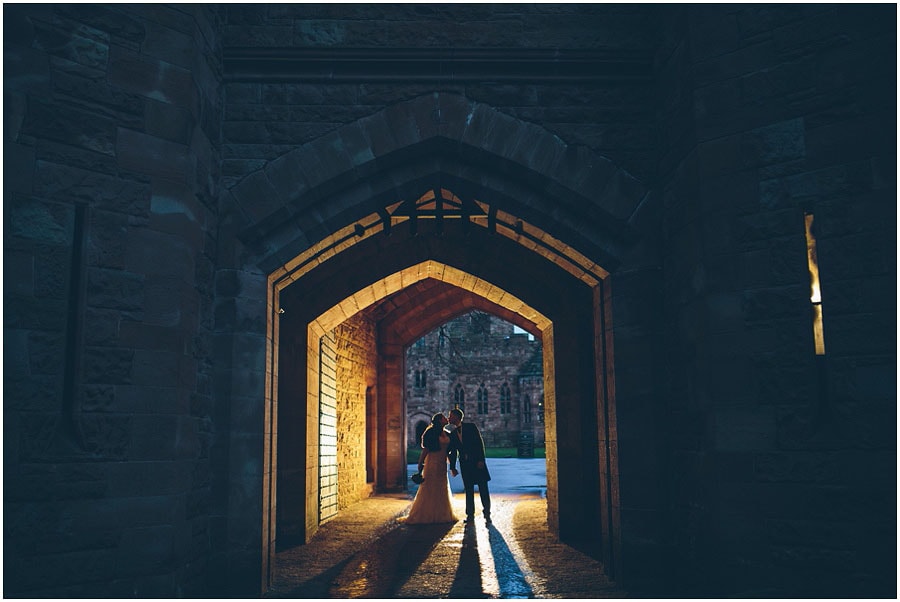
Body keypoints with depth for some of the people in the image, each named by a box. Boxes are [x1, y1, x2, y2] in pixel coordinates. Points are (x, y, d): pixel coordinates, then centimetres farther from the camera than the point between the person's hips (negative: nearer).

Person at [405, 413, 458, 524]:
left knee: (442, 490, 11)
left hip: (442, 465, 7)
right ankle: (424, 515, 3)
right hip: (433, 463, -7)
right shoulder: (432, 433, -9)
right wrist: (420, 465, -13)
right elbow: (425, 449, -11)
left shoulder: (446, 434, 12)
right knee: (429, 489, -4)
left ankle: (441, 515, 20)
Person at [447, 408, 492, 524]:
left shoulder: (471, 427, -1)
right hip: (464, 464, 4)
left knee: (483, 489, -2)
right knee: (469, 490, 5)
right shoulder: (452, 434, 13)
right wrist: (452, 467, 9)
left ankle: (487, 514, 6)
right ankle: (470, 515, 12)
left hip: (477, 462, -4)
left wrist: (481, 460, -14)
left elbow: (480, 443, -6)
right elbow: (453, 452, 16)